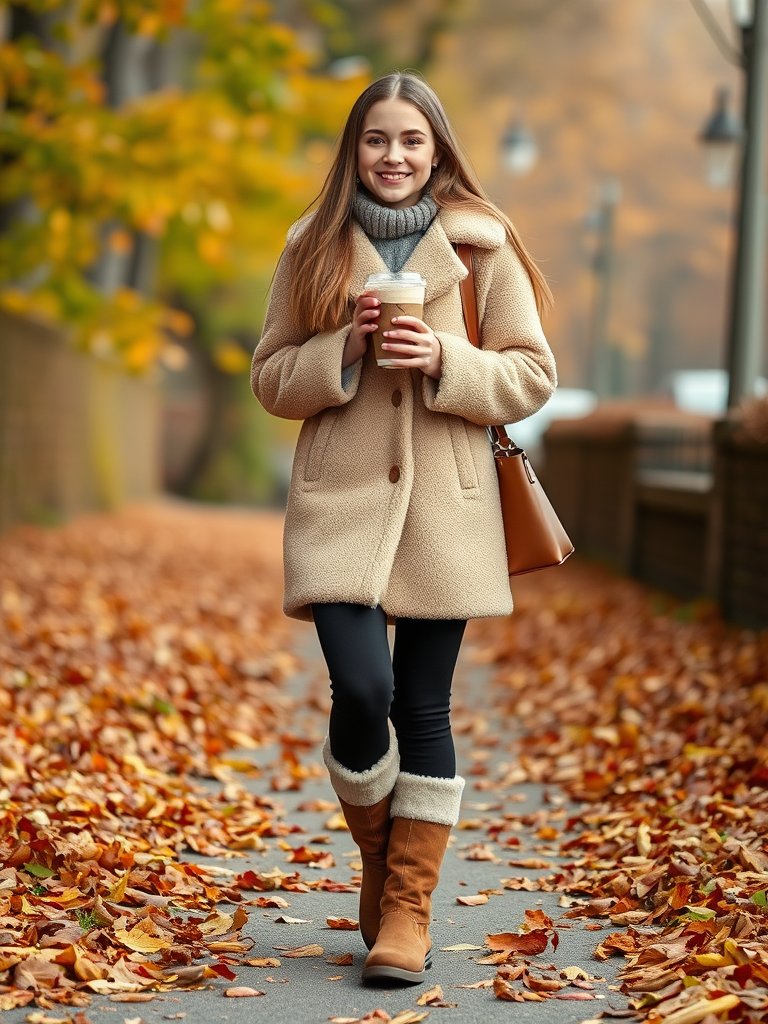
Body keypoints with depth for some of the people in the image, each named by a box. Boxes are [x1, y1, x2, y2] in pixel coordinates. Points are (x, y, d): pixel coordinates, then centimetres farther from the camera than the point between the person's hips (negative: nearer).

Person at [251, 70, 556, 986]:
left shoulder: (481, 247, 4)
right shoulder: (314, 248, 8)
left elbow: (530, 375, 3)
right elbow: (272, 377, 8)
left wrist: (444, 359, -14)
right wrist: (345, 349, -10)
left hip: (445, 502, 0)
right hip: (340, 499, 0)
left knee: (424, 708, 2)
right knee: (361, 691, -12)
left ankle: (409, 907, 14)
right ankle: (377, 859, 16)